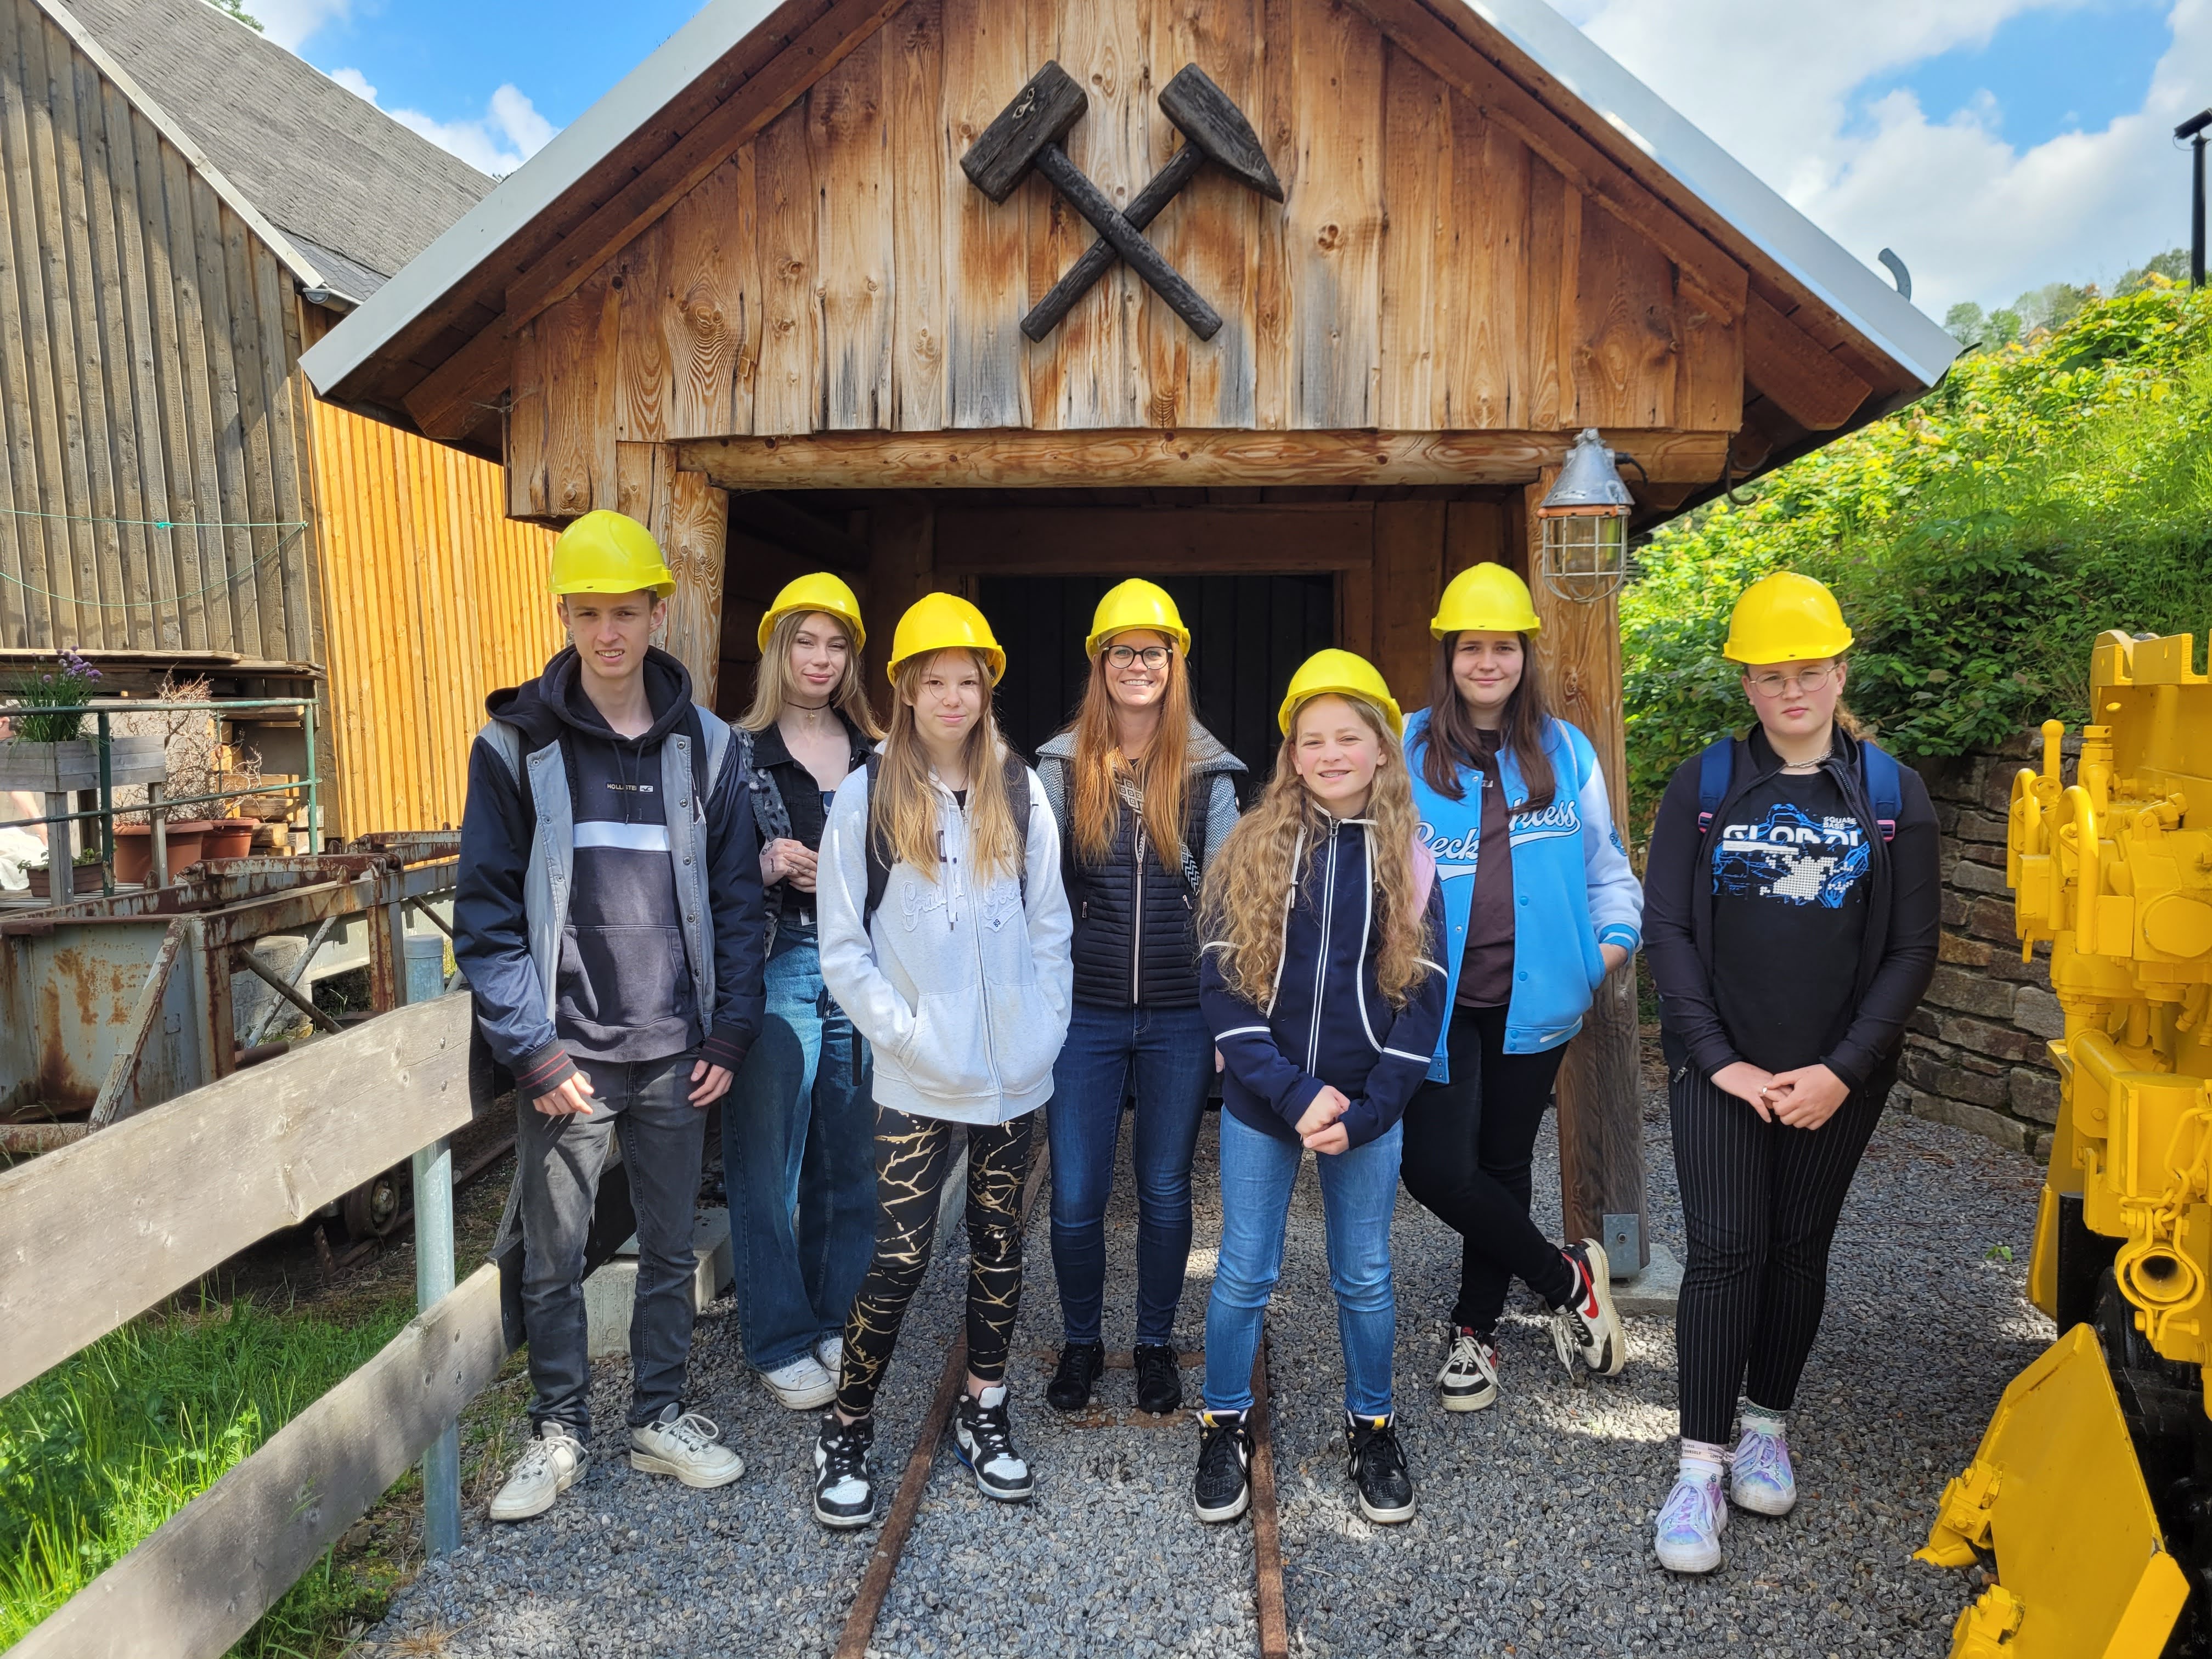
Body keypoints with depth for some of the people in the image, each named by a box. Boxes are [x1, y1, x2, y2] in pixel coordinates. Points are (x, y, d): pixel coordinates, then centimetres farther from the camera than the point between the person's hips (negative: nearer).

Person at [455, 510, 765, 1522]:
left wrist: (729, 1036, 0)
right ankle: (559, 1431, 29)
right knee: (554, 1258, 10)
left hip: (675, 1055, 2)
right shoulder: (517, 745, -3)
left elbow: (737, 899, 6)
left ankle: (659, 1417, 31)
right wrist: (533, 1050, -10)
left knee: (671, 1247, 13)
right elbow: (487, 914, -4)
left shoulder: (703, 745, 3)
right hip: (565, 1055, -2)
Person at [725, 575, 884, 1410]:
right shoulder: (739, 753, 1)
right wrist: (767, 867, -17)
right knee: (767, 1166, 3)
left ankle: (837, 1324, 26)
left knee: (851, 1160, 11)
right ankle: (782, 1341, 17)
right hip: (777, 972, -3)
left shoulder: (878, 757, 11)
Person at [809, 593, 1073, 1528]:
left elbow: (1049, 924, 7)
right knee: (901, 1258, -1)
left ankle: (983, 1414, 31)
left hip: (1015, 1072, 3)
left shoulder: (1020, 792, 4)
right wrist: (906, 1032, -11)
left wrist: (1046, 1027, -1)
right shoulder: (867, 796, -3)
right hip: (918, 1081, -3)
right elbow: (842, 947, -4)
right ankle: (845, 1432, 18)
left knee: (999, 1244, 13)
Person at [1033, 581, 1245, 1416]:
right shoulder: (1062, 765, 1)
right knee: (1075, 1197, 4)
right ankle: (1080, 1342, 28)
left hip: (1180, 1016, 0)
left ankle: (1156, 1344, 31)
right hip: (1085, 1012, 0)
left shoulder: (1207, 770, 2)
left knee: (1166, 1191, 11)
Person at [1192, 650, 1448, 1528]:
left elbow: (1422, 996, -1)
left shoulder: (1408, 859, -1)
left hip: (1366, 1109, 1)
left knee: (1364, 1277, 14)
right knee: (1244, 1275, 9)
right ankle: (1224, 1428, 29)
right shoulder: (1253, 849, -4)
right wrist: (1294, 1095, -16)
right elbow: (1222, 983, -8)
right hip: (1260, 1104, -1)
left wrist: (1363, 1112, -10)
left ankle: (1371, 1430, 34)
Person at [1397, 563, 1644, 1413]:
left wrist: (1614, 937, 0)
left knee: (1503, 1162, 11)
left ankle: (1475, 1332, 29)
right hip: (1438, 998, -2)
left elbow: (1605, 862, 15)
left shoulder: (1565, 752, 7)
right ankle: (1567, 1277, 14)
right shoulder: (1405, 752, -1)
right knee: (1437, 1167, -10)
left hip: (1530, 996, 2)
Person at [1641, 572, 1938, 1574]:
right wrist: (1719, 1058, -10)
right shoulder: (1704, 786, -1)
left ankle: (1767, 1428, 30)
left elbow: (1912, 948, -1)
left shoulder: (1893, 795, 1)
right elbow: (1665, 926, -3)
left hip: (1838, 1078, 1)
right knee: (1724, 1252, -4)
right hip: (1719, 1068, -1)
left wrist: (1842, 1069, -9)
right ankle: (1701, 1464, 6)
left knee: (1799, 1249, 12)